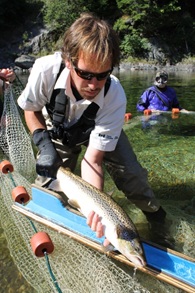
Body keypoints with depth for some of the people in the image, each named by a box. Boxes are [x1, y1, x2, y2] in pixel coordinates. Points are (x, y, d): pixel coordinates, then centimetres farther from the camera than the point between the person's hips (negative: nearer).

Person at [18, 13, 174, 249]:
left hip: (99, 130, 0)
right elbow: (31, 109, -14)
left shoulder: (115, 97, -38)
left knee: (131, 174, -12)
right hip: (57, 130, 1)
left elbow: (93, 159, -34)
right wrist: (44, 144, -30)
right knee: (48, 186, -10)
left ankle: (153, 212, 22)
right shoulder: (45, 70, -37)